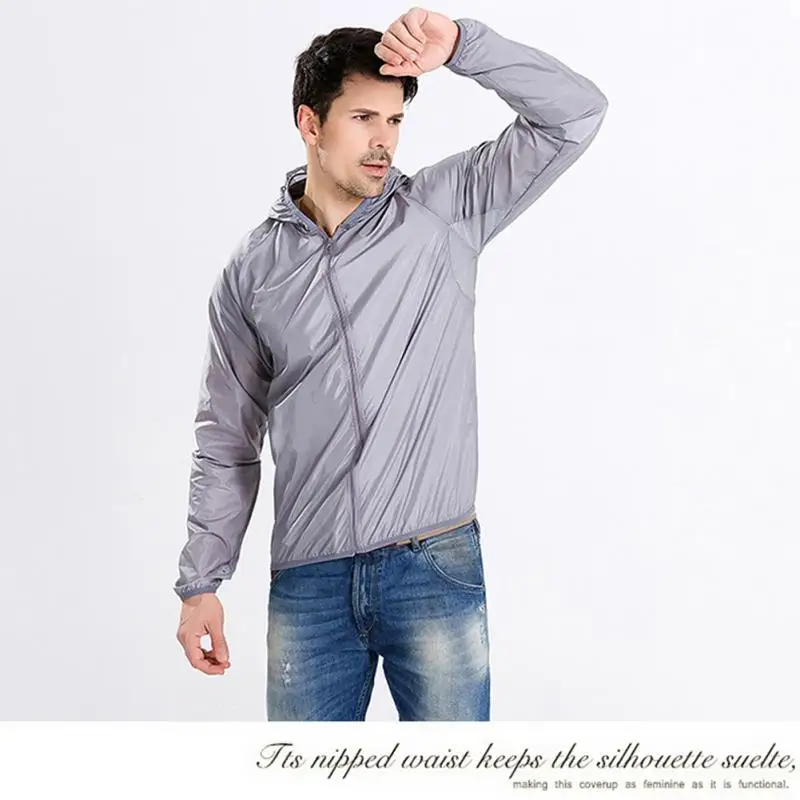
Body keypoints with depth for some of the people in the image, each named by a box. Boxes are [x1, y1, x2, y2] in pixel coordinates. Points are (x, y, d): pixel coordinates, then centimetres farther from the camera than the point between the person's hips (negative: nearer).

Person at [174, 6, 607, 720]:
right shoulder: (253, 271, 6)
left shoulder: (443, 210, 2)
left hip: (436, 569, -1)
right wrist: (201, 582, 6)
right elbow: (228, 440, 10)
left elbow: (576, 114, -4)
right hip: (308, 580, 2)